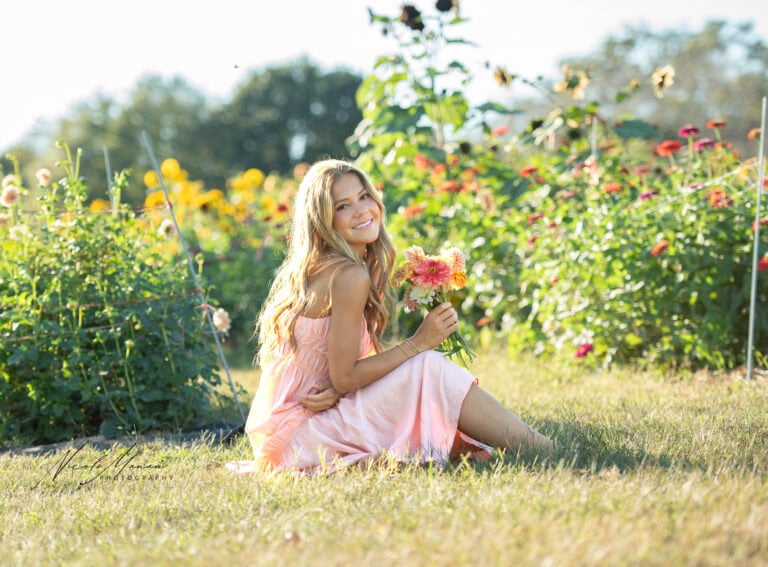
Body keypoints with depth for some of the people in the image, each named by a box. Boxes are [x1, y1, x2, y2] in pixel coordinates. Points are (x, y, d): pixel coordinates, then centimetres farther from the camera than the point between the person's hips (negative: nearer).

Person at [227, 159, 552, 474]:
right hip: (297, 431, -9)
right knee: (431, 370, -16)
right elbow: (344, 377, -17)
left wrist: (336, 390, -15)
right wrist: (419, 343, -11)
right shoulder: (350, 275, -16)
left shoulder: (319, 269, 11)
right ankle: (539, 450, -12)